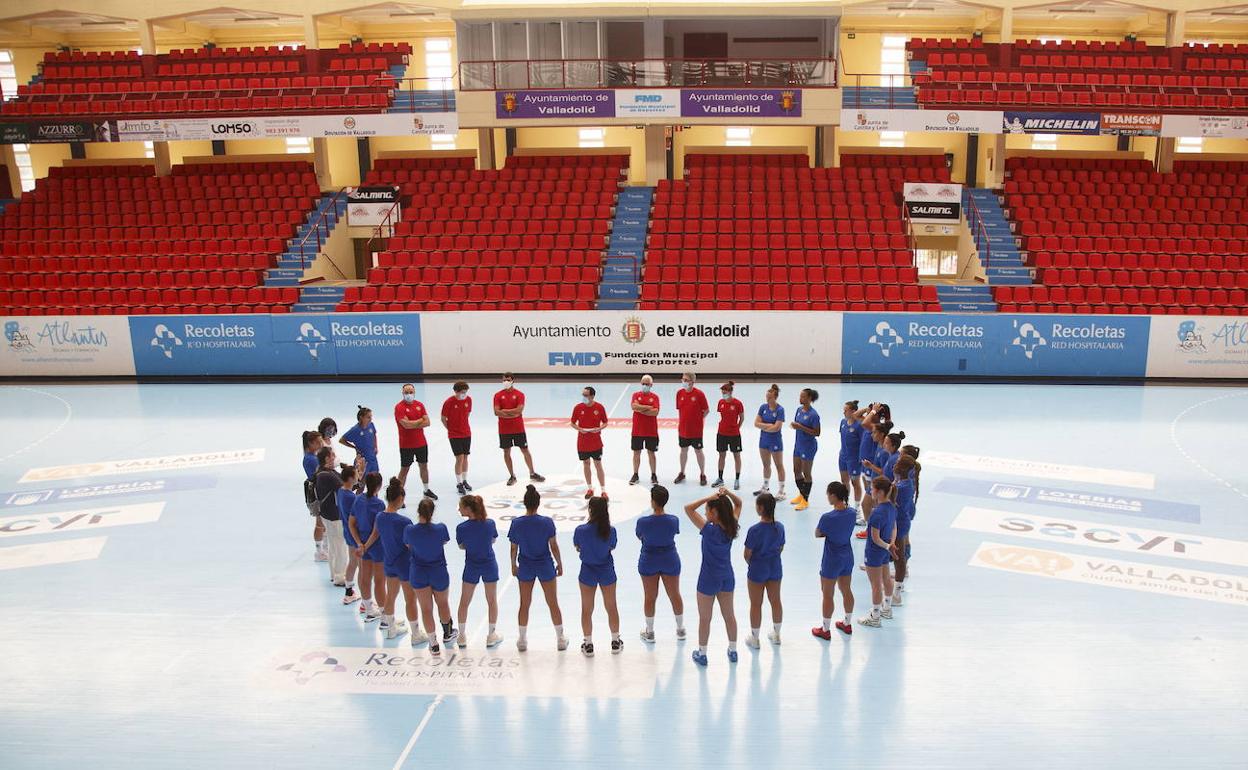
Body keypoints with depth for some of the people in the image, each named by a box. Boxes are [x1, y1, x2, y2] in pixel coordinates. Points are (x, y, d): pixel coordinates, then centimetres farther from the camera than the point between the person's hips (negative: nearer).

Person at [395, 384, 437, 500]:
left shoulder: (419, 405, 5)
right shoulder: (399, 407, -12)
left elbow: (427, 422, -2)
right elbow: (406, 424, -24)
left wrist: (413, 424, -14)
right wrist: (420, 420, -11)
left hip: (421, 443, 5)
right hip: (406, 445, -5)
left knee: (424, 465, 16)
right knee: (404, 469, 1)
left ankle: (427, 490, 32)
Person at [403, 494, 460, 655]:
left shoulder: (409, 530, -19)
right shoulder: (440, 528, -21)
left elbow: (408, 546, 0)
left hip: (418, 574, 0)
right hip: (439, 572, 0)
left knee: (426, 609, 13)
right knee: (443, 603, 25)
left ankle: (434, 644, 19)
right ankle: (447, 634, 46)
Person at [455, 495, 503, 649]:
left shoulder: (461, 528, -21)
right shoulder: (490, 523, -16)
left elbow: (461, 546, -5)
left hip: (471, 567, -1)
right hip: (490, 565, 1)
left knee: (464, 602, 17)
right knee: (492, 601, 16)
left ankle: (462, 636, 25)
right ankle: (491, 636, 24)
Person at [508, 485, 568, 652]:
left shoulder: (516, 523, -11)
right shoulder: (547, 522, -16)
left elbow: (514, 547, -3)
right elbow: (553, 545, -9)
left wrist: (513, 565, 13)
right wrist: (559, 564, 4)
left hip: (525, 567, 1)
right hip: (545, 566, -1)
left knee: (524, 604, 15)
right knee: (553, 604, 12)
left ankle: (522, 640, 25)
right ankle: (561, 640, 21)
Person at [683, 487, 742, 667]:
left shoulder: (709, 530, -25)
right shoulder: (732, 527, -9)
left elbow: (688, 508, -28)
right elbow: (738, 504, 6)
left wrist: (709, 497, -29)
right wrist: (728, 494, -13)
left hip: (709, 579, -5)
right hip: (727, 577, 6)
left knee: (704, 618, 11)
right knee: (729, 615, 20)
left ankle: (702, 654, 24)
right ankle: (733, 651, 32)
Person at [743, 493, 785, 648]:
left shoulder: (754, 530, -24)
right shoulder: (780, 527, -9)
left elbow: (747, 554, -15)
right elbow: (781, 548, 3)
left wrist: (751, 564, 5)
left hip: (757, 571, -4)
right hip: (775, 569, 5)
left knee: (756, 604, 11)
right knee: (775, 601, 20)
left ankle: (754, 638, 25)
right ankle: (776, 635, 35)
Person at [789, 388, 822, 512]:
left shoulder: (813, 414, -19)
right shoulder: (799, 410, 3)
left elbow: (817, 433, -18)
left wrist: (801, 427, -24)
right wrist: (794, 425, -9)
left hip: (808, 446, -7)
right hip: (798, 444, 8)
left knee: (806, 473, 4)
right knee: (796, 471, 17)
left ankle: (805, 500, 16)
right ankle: (801, 495, 37)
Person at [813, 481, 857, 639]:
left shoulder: (827, 518, -27)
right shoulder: (852, 513, -8)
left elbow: (817, 534, -12)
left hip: (831, 561, -6)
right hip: (847, 557, 6)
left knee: (828, 596, 10)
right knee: (847, 591, 23)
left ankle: (825, 630, 24)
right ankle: (847, 624, 39)